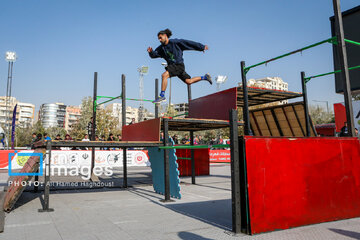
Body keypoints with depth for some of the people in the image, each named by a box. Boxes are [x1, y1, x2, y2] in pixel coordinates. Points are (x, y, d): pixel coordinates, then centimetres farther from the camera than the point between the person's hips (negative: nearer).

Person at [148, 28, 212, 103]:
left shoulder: (175, 42, -8)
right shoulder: (162, 47, 10)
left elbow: (188, 43, -3)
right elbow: (154, 55, 8)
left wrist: (202, 47, 1)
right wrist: (151, 52, -17)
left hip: (179, 65, -7)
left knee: (164, 75, -24)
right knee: (188, 81, 12)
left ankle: (162, 96, -19)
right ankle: (205, 77, 30)